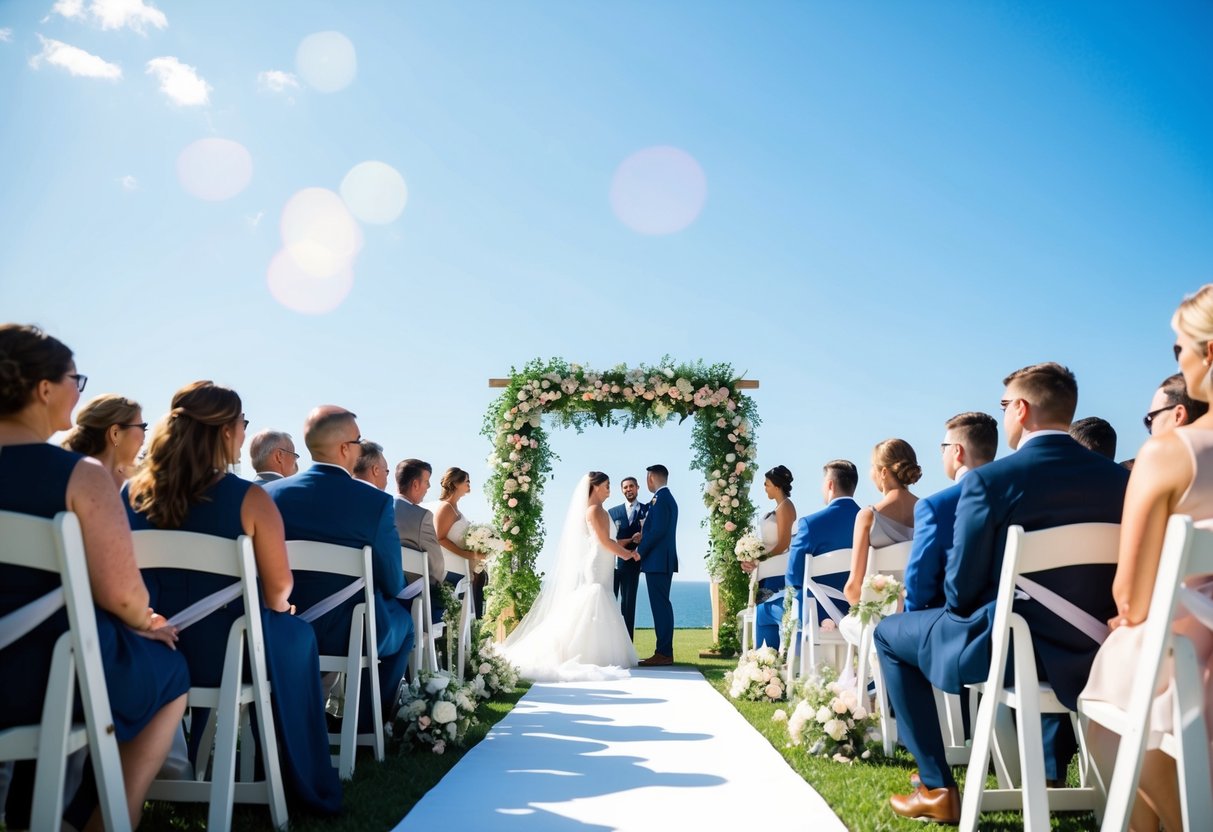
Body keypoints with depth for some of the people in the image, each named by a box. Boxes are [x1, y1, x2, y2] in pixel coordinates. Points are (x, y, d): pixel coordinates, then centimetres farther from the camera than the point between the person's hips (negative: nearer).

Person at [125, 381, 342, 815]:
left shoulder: (133, 491, -4)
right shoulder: (249, 499, -19)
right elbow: (279, 591, -12)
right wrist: (274, 608, 11)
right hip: (229, 653, -5)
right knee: (296, 634, 26)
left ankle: (183, 760, 49)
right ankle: (307, 783, 36)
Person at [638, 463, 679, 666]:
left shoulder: (660, 498, -13)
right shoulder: (668, 498, 18)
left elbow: (658, 530, -20)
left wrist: (640, 551, -12)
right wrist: (644, 537, 15)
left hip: (657, 561, -10)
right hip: (663, 561, 10)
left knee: (660, 605, -9)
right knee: (662, 605, 11)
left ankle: (663, 653, -7)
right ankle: (665, 652, 15)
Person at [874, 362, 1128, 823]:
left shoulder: (989, 480, -18)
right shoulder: (1118, 478, -1)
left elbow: (960, 590, -13)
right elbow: (1096, 576, 9)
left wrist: (964, 607, 10)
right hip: (1093, 654, 6)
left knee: (890, 633, 17)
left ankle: (937, 789, 16)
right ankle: (1052, 770, 46)